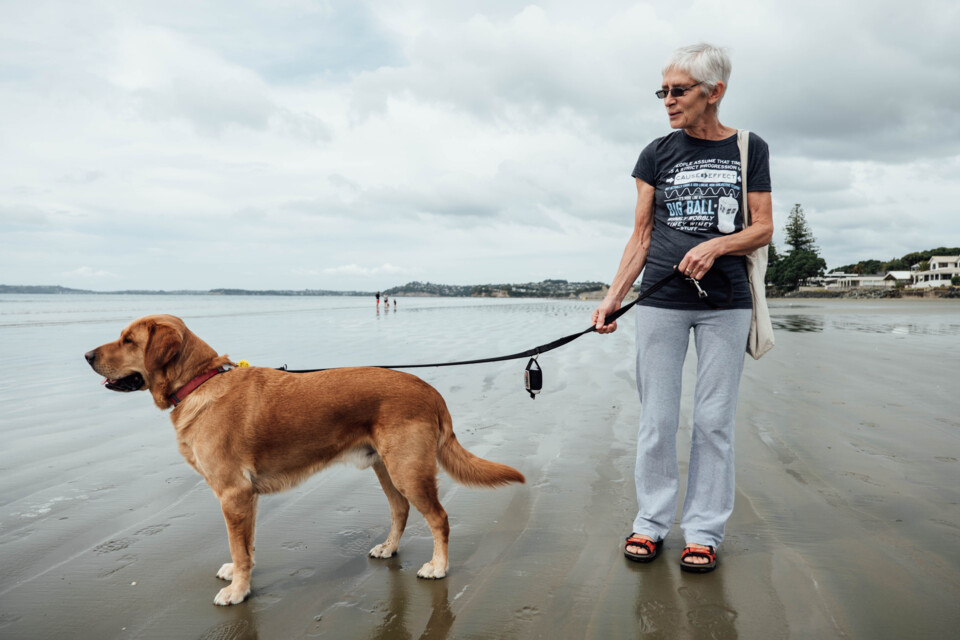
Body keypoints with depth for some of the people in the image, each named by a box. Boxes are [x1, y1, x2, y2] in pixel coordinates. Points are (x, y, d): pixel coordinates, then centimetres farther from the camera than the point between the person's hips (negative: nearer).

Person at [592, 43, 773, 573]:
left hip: (725, 301, 0)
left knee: (714, 419, 3)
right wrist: (613, 296, -1)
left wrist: (716, 245, -16)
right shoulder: (658, 154, 7)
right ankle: (651, 522, 18)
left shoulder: (749, 149, 6)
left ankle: (704, 529, 16)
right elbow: (641, 236, 7)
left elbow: (763, 228, 4)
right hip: (661, 301, 1)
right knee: (657, 418, 3)